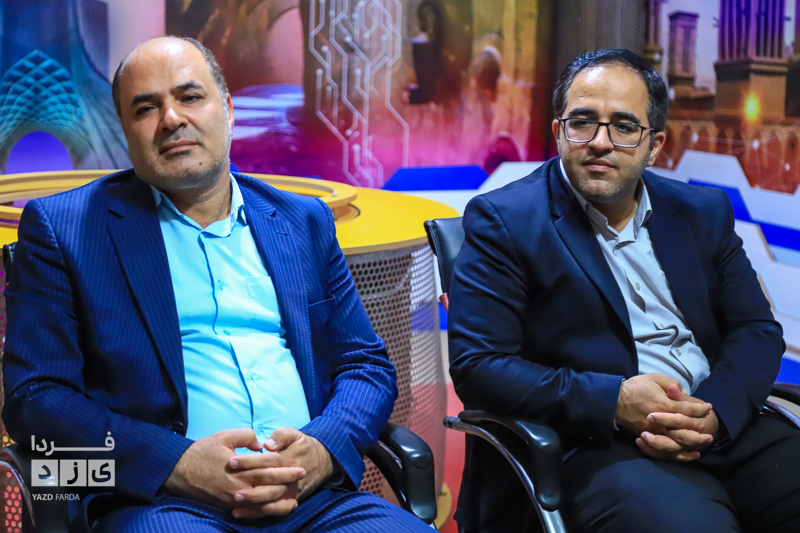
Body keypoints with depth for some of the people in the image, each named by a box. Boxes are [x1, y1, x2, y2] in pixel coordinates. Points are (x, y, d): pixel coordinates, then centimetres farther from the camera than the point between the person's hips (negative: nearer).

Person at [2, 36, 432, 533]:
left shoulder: (304, 221, 18)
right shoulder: (62, 226, 7)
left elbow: (368, 365, 17)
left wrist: (324, 448, -5)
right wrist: (178, 464, -14)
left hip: (313, 493, 4)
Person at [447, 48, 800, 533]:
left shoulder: (703, 212, 15)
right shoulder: (503, 220, 0)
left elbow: (757, 330, 13)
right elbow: (476, 366, -7)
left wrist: (715, 411, -9)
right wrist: (612, 402, -18)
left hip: (723, 426, 6)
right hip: (597, 447, -6)